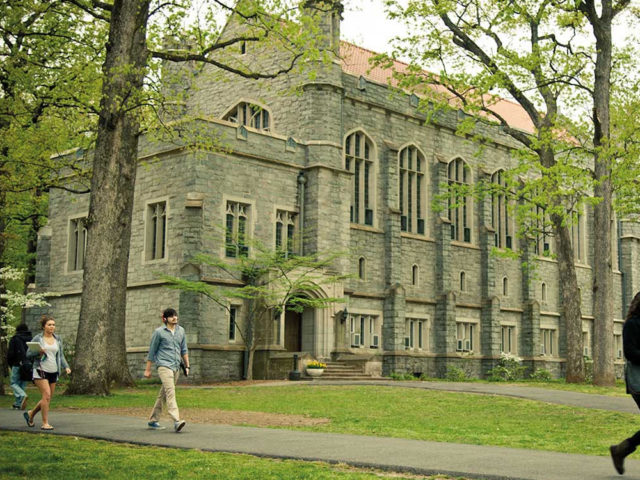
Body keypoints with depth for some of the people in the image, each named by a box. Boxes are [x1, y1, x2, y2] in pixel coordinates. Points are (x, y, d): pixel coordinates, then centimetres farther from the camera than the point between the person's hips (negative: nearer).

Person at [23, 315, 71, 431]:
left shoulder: (58, 339, 11)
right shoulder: (37, 338, -1)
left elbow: (61, 356, 13)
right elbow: (28, 354, 1)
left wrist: (66, 367, -2)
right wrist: (38, 352, -18)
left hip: (53, 372, 5)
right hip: (41, 370, -5)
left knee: (48, 399, 6)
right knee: (46, 395, -17)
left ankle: (31, 414, 30)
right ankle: (45, 423, -10)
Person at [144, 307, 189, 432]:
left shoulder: (181, 331, 13)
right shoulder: (159, 332, -2)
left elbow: (184, 350, 21)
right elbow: (152, 351, 3)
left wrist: (187, 366, 16)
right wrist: (148, 369, 4)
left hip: (176, 367, 6)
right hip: (164, 365, -6)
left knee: (163, 394, 11)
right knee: (170, 391, -20)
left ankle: (153, 420, 22)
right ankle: (176, 421, -30)